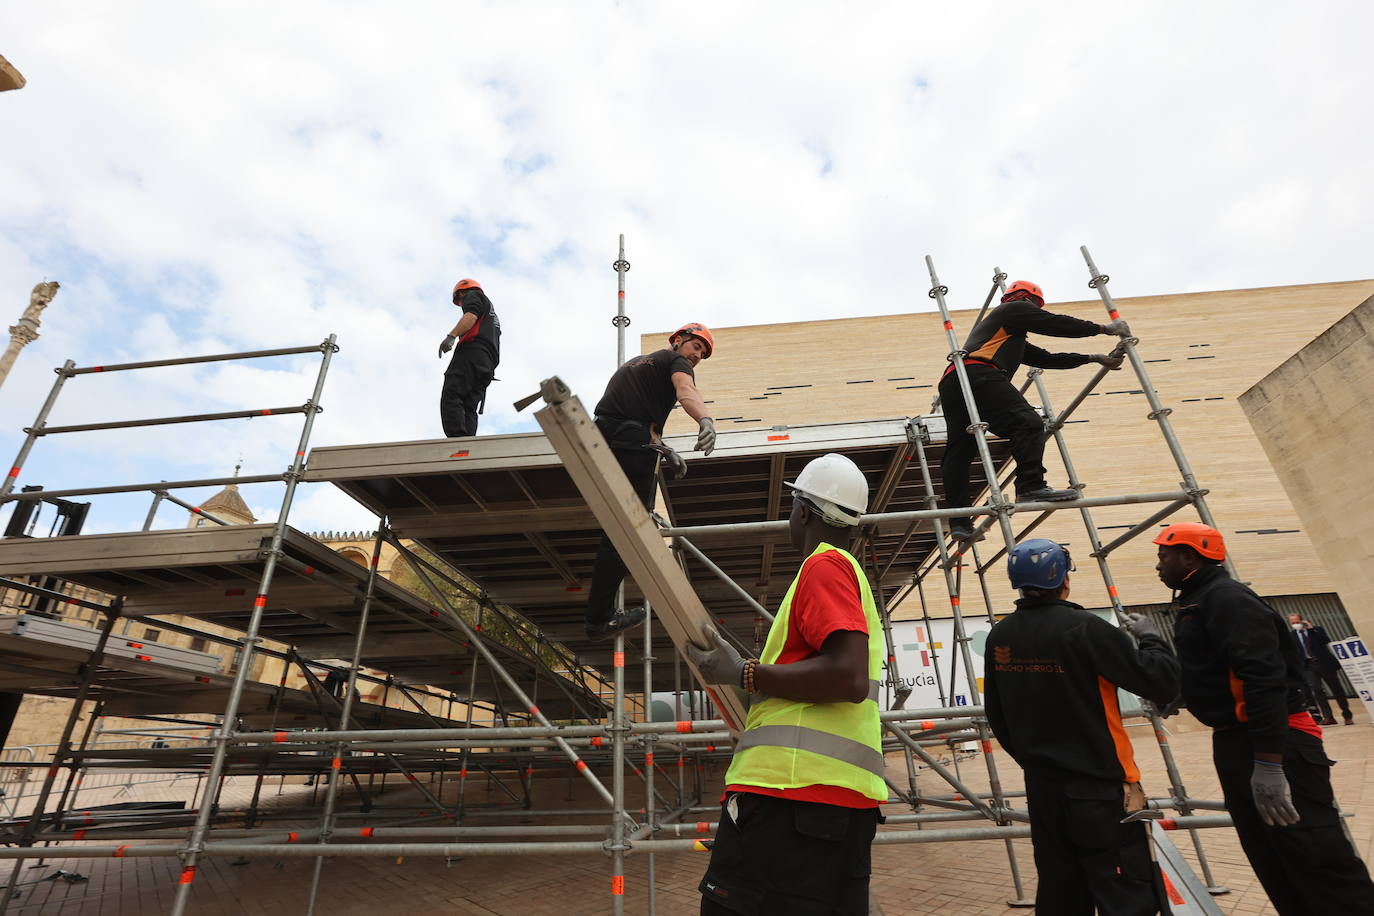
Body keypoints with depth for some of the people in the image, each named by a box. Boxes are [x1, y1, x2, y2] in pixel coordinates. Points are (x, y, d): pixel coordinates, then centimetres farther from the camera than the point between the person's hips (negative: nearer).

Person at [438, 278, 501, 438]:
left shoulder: (472, 295, 18)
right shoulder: (492, 315, 41)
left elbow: (471, 315, -6)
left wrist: (451, 335, -19)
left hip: (472, 350, -8)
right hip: (488, 364, 8)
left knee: (450, 398, -20)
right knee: (468, 408, -4)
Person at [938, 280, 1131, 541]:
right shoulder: (1015, 308, 19)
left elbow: (1045, 358, 37)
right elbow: (1056, 324, 10)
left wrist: (1093, 358, 37)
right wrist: (1104, 328, 21)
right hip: (977, 375, -9)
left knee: (958, 453, 2)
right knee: (1028, 423, -14)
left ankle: (958, 522, 1)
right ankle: (1031, 487, -26)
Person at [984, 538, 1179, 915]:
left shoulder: (1000, 636, 0)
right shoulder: (1084, 629, -19)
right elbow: (1161, 683, -13)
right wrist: (1151, 638, 5)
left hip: (1042, 787, 6)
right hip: (1100, 788, -6)